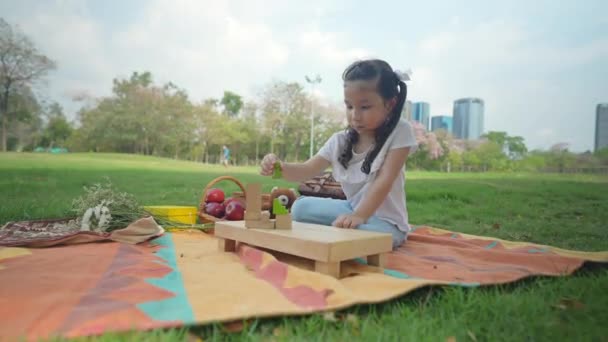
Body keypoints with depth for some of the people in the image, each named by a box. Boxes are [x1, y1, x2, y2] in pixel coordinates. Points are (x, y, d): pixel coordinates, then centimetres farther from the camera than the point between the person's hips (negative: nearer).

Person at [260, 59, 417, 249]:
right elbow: (307, 170, -7)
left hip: (386, 222, -4)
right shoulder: (340, 141, -2)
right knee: (301, 208, -11)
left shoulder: (400, 131, -14)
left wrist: (359, 216, -34)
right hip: (353, 209, 4)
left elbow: (384, 181, -22)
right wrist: (281, 167, -29)